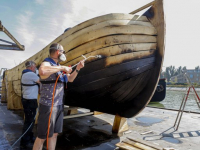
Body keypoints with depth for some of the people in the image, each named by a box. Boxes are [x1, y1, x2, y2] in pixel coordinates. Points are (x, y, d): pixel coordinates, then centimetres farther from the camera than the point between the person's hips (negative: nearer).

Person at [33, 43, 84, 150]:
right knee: (42, 137, 3)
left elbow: (70, 79, 23)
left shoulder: (58, 67, 13)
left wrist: (77, 69, 10)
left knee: (54, 134, 17)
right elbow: (42, 71, -38)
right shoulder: (46, 63, -13)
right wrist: (62, 68, -28)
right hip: (48, 106, -8)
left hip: (59, 105, 8)